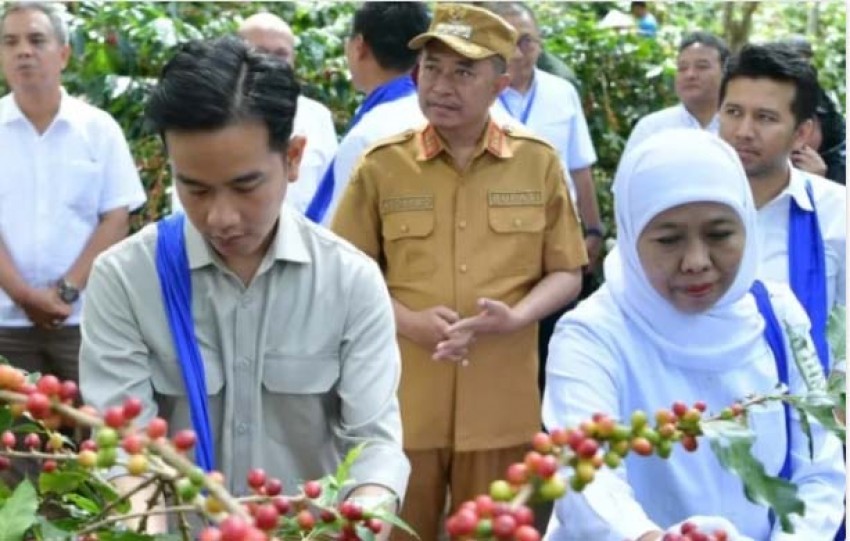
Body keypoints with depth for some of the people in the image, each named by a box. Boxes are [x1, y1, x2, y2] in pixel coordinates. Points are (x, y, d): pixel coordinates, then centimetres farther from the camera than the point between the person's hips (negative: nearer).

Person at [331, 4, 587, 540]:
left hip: (500, 404, 1)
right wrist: (407, 320, -14)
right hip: (403, 401, 0)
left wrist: (514, 318, -14)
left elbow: (566, 274, 5)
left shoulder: (540, 162, 1)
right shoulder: (382, 164, -1)